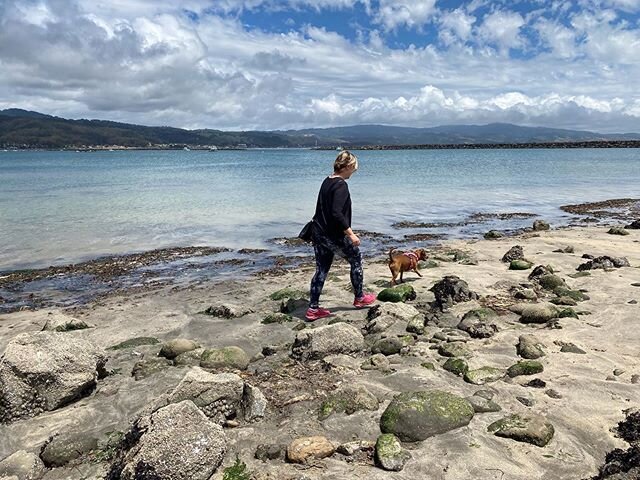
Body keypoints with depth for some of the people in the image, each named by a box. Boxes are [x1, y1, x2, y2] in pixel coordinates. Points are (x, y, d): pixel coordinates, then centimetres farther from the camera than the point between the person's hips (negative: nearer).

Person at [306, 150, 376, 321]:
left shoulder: (327, 181, 10)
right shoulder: (341, 185, -17)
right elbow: (337, 213, -26)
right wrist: (351, 234, -23)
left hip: (318, 233, 8)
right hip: (334, 235, -8)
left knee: (321, 269, 12)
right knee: (356, 260, 14)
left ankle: (313, 308, 12)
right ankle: (359, 298, 27)